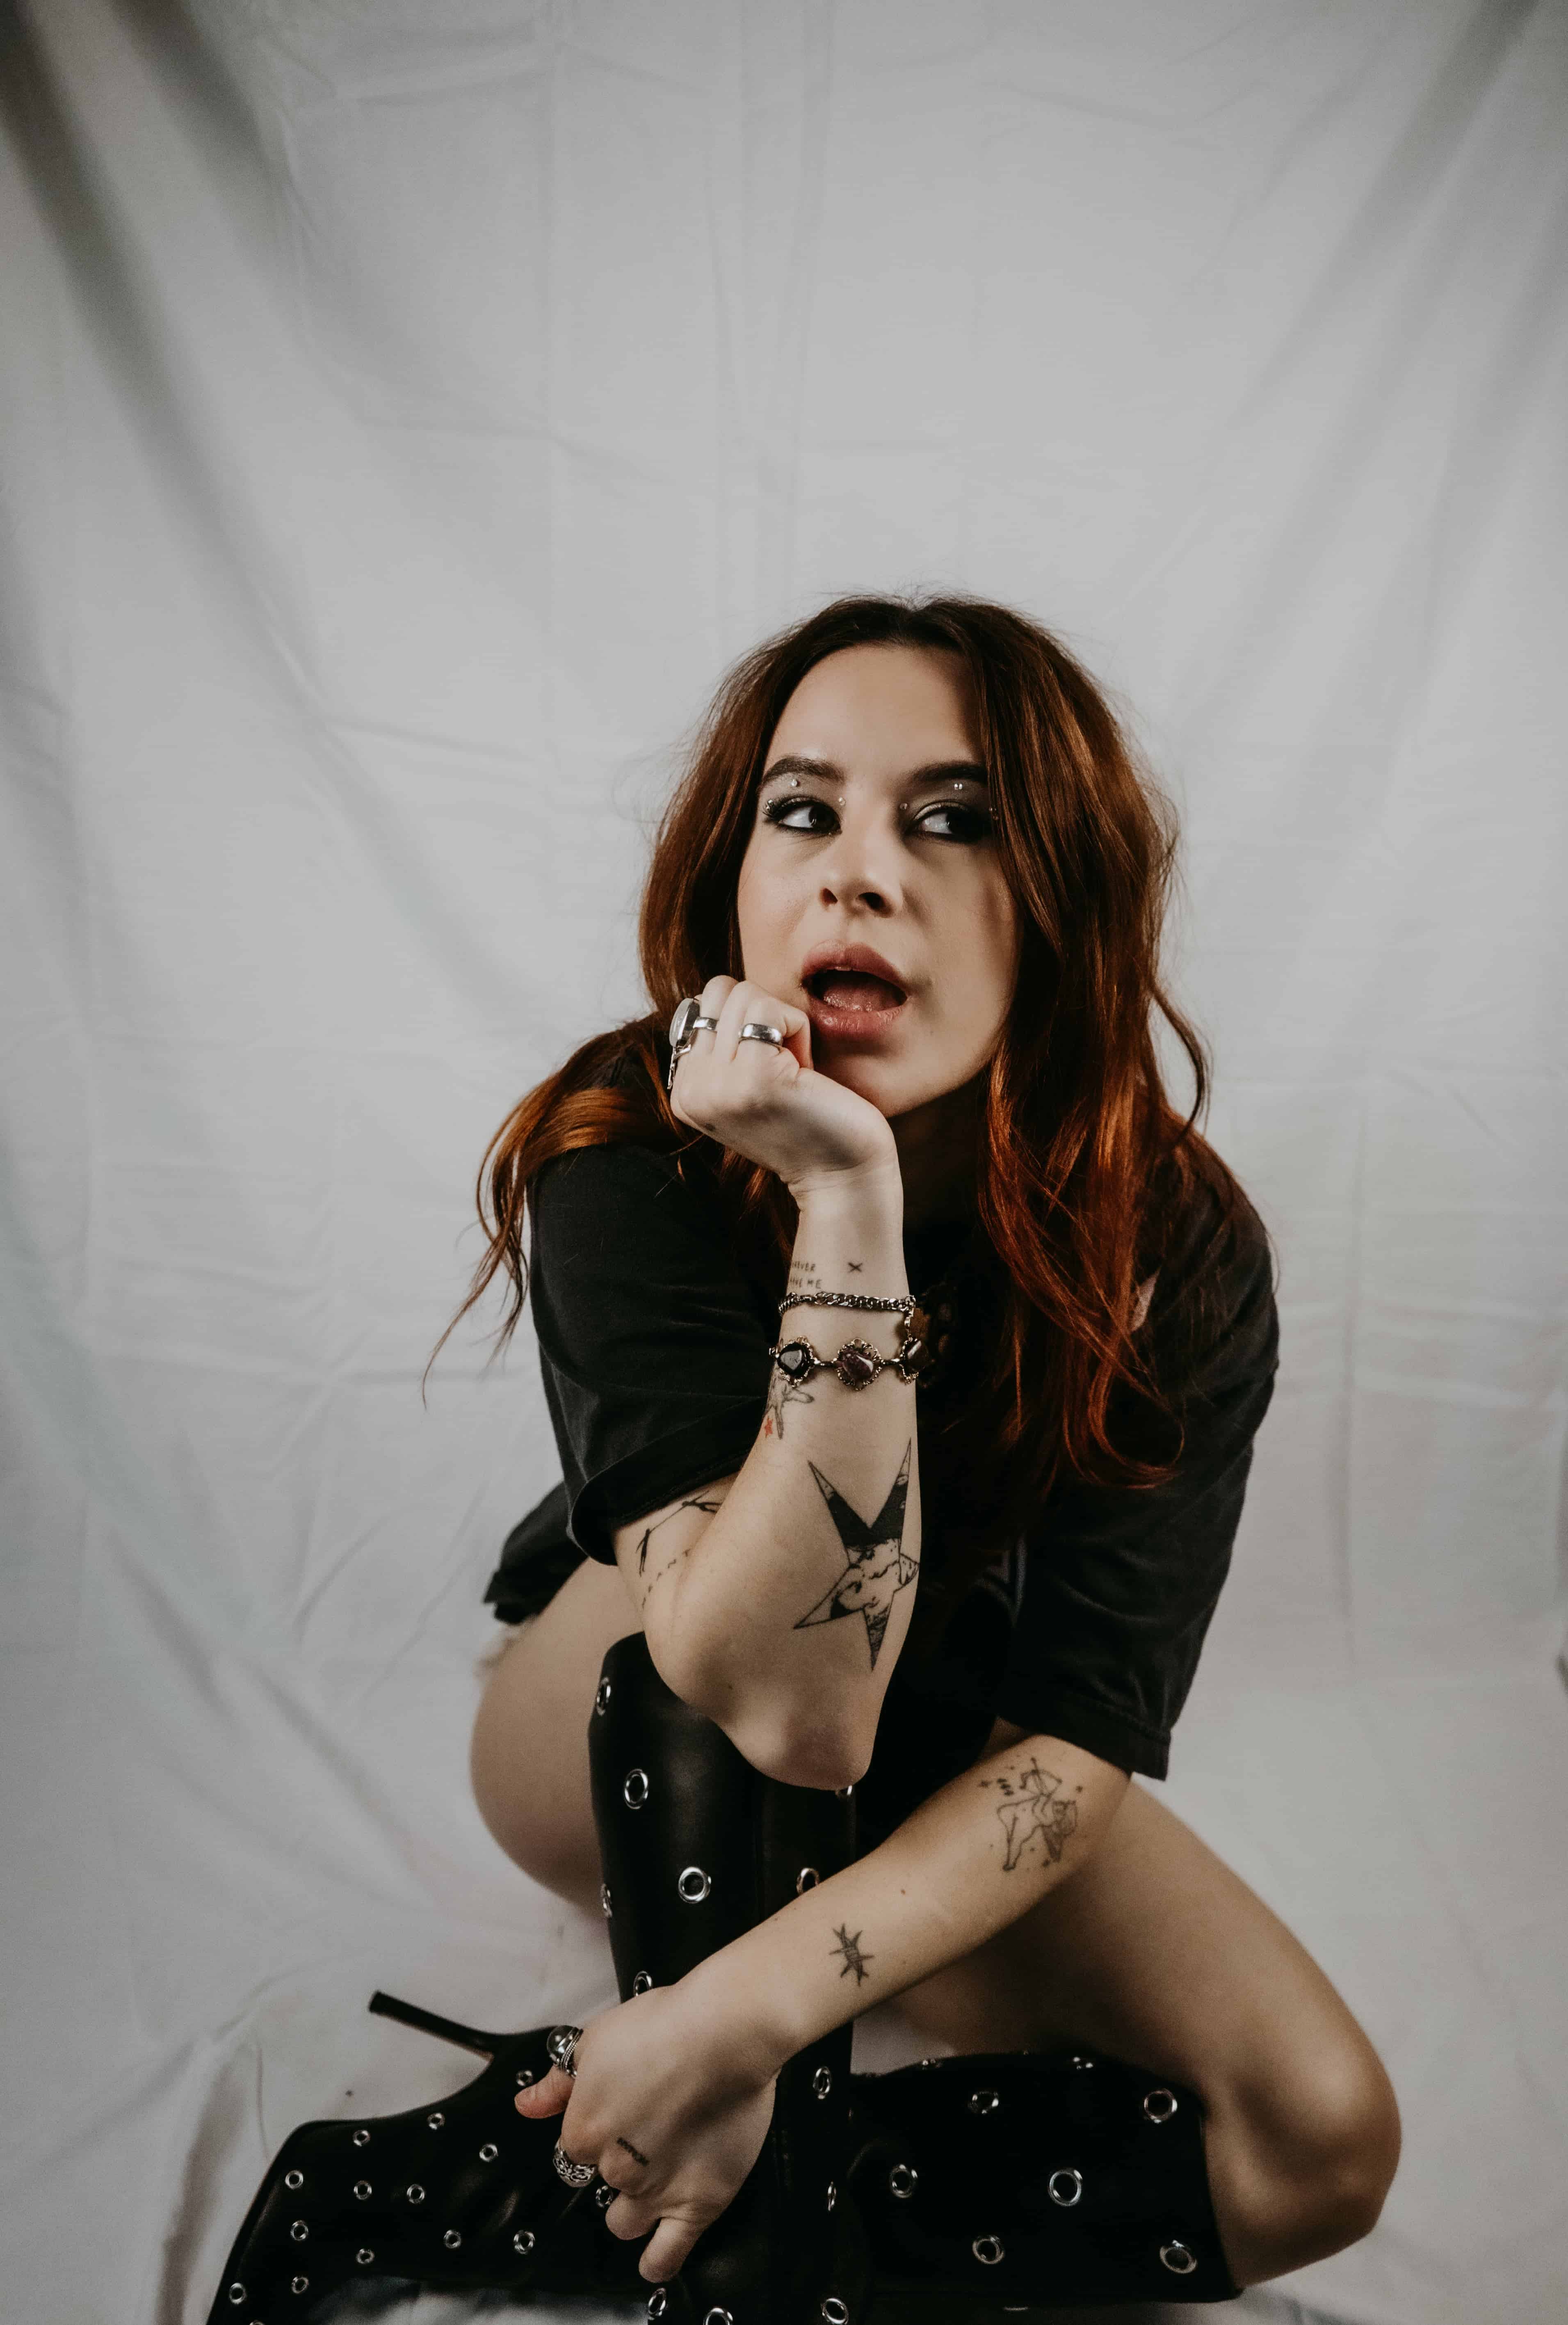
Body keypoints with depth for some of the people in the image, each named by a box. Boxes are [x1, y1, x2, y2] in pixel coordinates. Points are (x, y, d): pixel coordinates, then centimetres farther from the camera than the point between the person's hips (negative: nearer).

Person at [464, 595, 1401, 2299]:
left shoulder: (1180, 1252, -23)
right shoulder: (626, 1166, -30)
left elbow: (1082, 1737, -26)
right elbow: (783, 1710, -41)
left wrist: (747, 2008, -38)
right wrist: (847, 1198, -47)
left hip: (952, 1778, 2)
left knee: (1322, 2135, -15)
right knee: (726, 1567, -36)